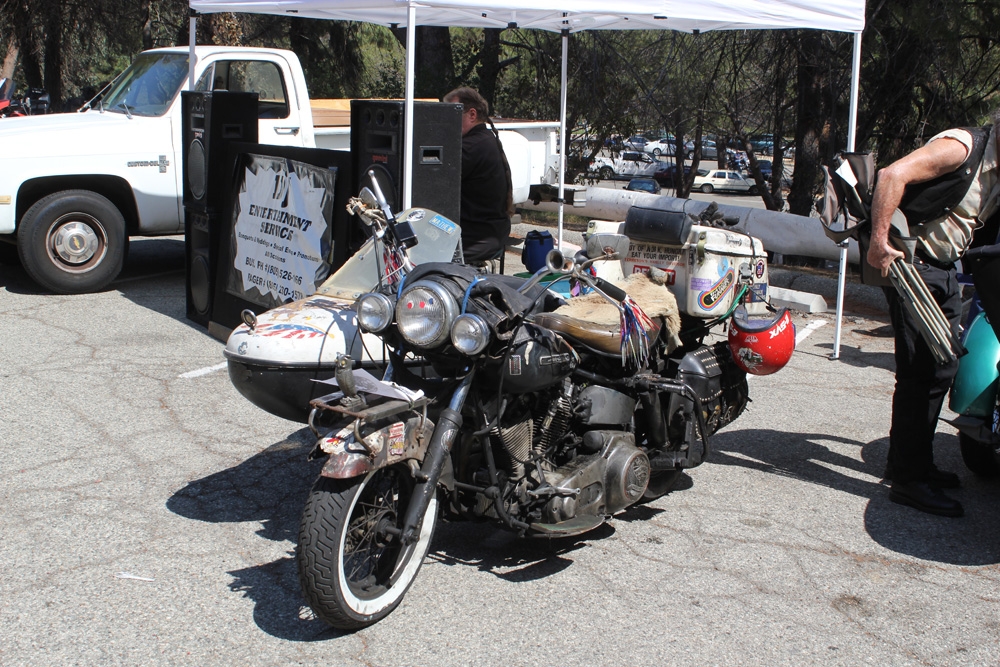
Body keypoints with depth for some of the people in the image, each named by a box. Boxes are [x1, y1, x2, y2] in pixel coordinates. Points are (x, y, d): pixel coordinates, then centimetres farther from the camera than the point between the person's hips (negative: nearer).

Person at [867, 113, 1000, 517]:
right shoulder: (962, 147, -15)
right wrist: (879, 241, -29)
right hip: (913, 264, -10)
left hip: (944, 270, 10)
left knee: (942, 369, 15)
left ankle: (911, 463, 27)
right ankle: (909, 479, -4)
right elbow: (893, 174, -26)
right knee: (920, 373, -10)